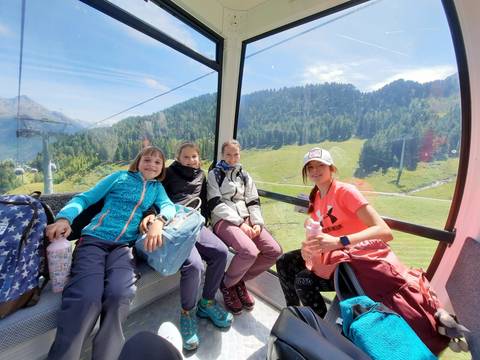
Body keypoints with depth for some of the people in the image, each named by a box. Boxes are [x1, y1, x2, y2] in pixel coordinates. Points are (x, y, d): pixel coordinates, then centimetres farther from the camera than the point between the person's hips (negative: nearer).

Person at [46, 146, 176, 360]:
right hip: (94, 238, -1)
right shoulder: (120, 176, 14)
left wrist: (159, 221, -20)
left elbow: (168, 206, 2)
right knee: (86, 298, -26)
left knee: (119, 295, -26)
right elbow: (85, 198, 11)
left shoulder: (157, 187, 19)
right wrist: (64, 217, -9)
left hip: (125, 245, 1)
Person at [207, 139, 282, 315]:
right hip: (224, 220, -5)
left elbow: (253, 202, 12)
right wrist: (239, 222, -16)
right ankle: (227, 284, 3)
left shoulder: (245, 175, 20)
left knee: (274, 250, -15)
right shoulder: (214, 174, 6)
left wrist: (257, 223, -7)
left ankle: (240, 280, 9)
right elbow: (216, 204, -7)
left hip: (246, 220, 5)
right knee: (250, 251, -31)